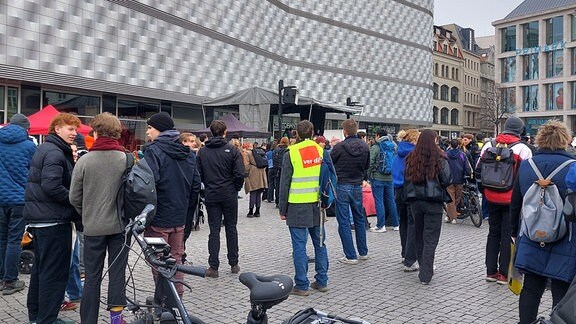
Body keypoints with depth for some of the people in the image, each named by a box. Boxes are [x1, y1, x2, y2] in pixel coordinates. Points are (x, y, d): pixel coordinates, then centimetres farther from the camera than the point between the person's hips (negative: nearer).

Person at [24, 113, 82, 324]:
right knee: (55, 272, -2)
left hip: (38, 217, 10)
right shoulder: (55, 153, -16)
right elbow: (52, 186, -26)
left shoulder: (45, 149, 16)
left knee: (41, 268, 19)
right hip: (53, 220, -10)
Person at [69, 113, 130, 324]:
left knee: (92, 276, 10)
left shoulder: (84, 161, -9)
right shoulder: (127, 160, -10)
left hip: (93, 227, 0)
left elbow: (74, 198, -3)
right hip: (120, 226, 0)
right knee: (117, 273, 10)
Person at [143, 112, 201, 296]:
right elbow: (196, 184, 11)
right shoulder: (187, 153, 10)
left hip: (158, 219, -7)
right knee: (176, 258, 17)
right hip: (179, 218, 7)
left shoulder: (153, 150, -13)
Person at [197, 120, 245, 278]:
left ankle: (213, 267, 6)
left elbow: (198, 173, 1)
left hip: (211, 195, 1)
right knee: (231, 229, 11)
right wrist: (236, 188, 4)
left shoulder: (202, 151, 0)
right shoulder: (232, 150, -8)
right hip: (229, 194, -1)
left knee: (214, 230, 6)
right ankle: (233, 264, 19)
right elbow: (240, 174, -12)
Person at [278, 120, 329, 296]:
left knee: (299, 245, 2)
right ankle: (322, 281, 22)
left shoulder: (291, 153, -7)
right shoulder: (323, 151, 4)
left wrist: (283, 209, 2)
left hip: (298, 206, -4)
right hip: (318, 204, 5)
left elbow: (285, 183, -6)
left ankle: (302, 285, 7)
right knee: (320, 243, 14)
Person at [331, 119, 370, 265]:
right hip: (357, 187, 5)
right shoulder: (365, 146, -1)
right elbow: (367, 166, 11)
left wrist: (332, 148, 11)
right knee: (360, 219, 18)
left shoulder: (339, 147, -16)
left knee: (344, 221, 2)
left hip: (342, 186, -5)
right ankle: (363, 252, 26)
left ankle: (350, 256, 5)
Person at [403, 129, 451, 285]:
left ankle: (424, 268, 30)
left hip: (415, 200, 4)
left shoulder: (412, 158, 2)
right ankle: (425, 275, -1)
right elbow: (446, 180, -9)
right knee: (430, 238, 1)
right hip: (433, 201, -4)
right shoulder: (439, 158, -9)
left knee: (419, 236, 17)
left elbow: (406, 179, 9)